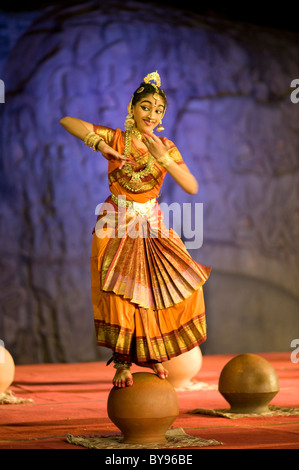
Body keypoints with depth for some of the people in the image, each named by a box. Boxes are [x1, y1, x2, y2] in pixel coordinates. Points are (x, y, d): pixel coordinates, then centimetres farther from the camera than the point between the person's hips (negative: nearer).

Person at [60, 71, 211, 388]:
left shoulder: (166, 147, 1)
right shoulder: (116, 138, -4)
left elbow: (192, 187, -11)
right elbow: (67, 121, -13)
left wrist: (163, 158, -23)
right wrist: (99, 144, -27)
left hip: (152, 227, 3)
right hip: (116, 226, -3)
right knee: (119, 291, -12)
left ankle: (151, 353, 14)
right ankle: (122, 362, -2)